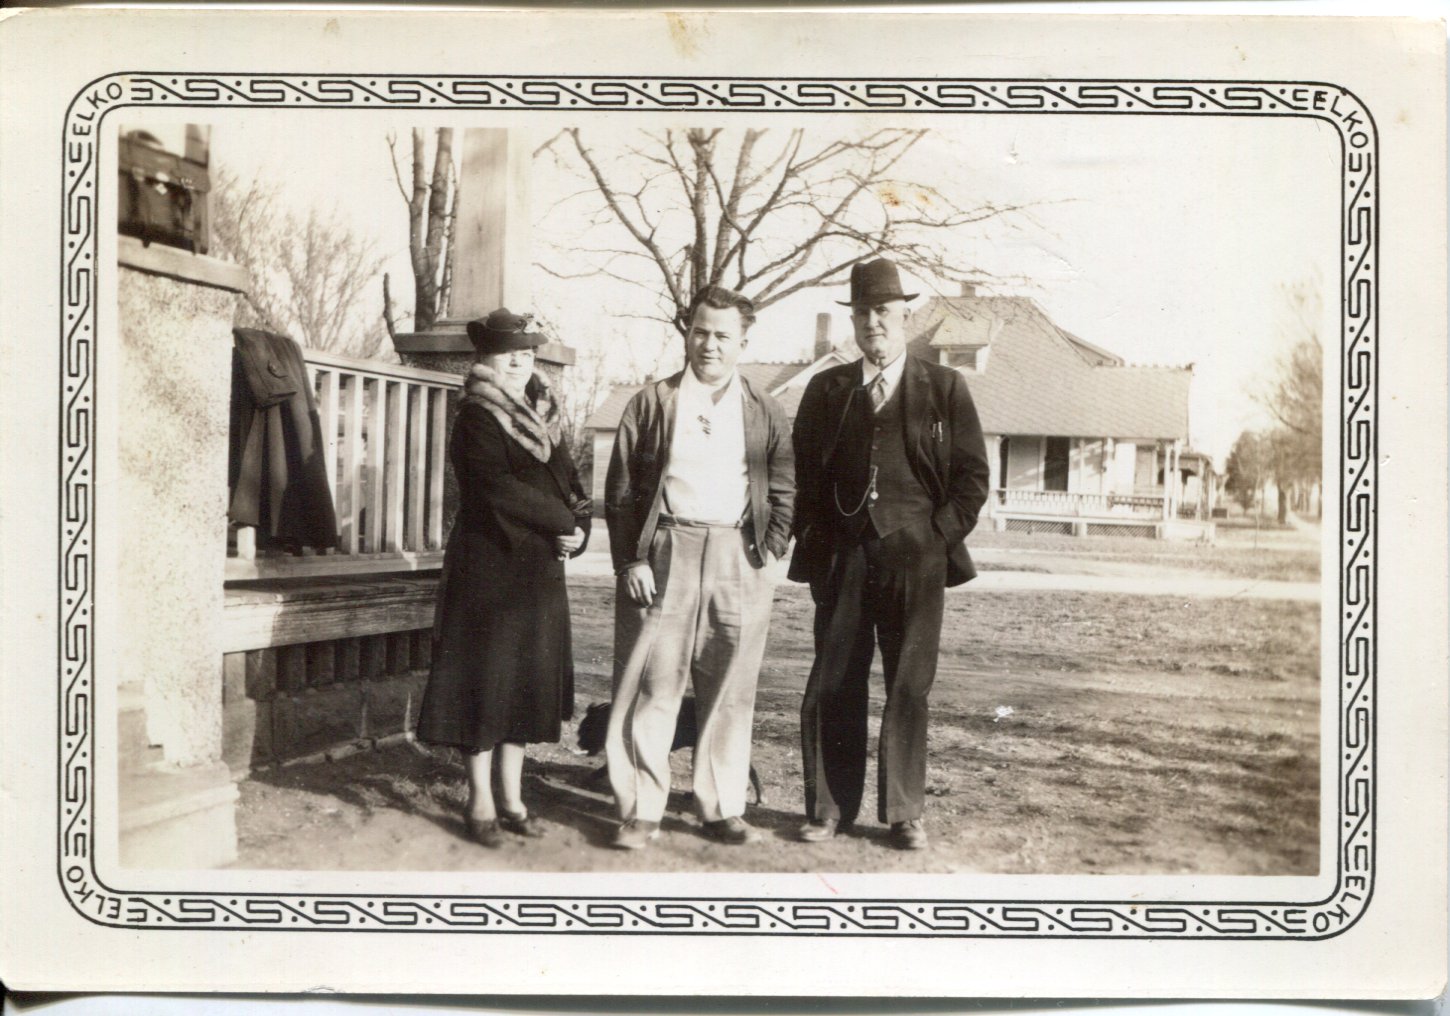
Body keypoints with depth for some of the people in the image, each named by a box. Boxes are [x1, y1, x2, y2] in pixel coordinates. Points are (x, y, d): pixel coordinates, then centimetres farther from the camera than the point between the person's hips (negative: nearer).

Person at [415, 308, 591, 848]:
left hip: (539, 571, 7)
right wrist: (563, 521, -14)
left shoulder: (541, 417, 14)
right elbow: (500, 490, -20)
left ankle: (512, 798, 20)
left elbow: (568, 483, 11)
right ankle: (481, 803, 9)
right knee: (486, 679, -2)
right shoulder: (476, 418, -8)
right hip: (488, 567, -7)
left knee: (529, 681, 10)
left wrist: (578, 528, -8)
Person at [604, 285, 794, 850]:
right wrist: (631, 561, -4)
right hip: (663, 554, -1)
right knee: (651, 687, -1)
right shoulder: (651, 403, 7)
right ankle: (641, 810, 7)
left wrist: (768, 553, 0)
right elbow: (620, 491, 4)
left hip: (738, 562, 2)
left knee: (730, 692, 6)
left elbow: (784, 492, 13)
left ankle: (722, 809, 16)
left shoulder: (765, 415, 13)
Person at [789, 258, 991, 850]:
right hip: (843, 557, 2)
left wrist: (938, 536, -3)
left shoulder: (944, 388, 7)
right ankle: (829, 809, 12)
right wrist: (815, 546, 4)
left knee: (908, 688, 3)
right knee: (832, 688, 1)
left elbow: (973, 475, 6)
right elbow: (804, 475, 14)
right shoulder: (825, 390, 12)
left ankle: (904, 813, 14)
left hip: (915, 557, -1)